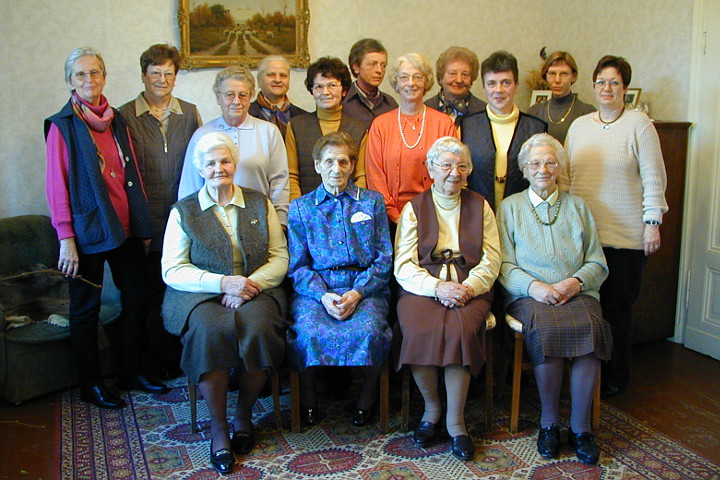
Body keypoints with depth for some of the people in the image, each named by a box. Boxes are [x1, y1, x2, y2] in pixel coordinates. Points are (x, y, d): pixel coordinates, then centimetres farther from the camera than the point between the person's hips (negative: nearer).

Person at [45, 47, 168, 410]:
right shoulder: (62, 125, -5)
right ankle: (90, 385, 19)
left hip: (125, 228, 6)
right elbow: (56, 186, -8)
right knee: (86, 308, 6)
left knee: (135, 301, 10)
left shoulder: (117, 121, 11)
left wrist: (143, 226, 11)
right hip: (88, 230, -5)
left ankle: (131, 373, 26)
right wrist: (65, 237, -14)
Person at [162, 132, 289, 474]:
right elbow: (172, 270, 0)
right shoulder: (183, 211, 9)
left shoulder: (259, 204, 14)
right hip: (200, 295, -1)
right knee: (210, 329, -34)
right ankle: (218, 427, -17)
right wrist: (223, 282, -14)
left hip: (255, 290, 1)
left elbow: (280, 257, 6)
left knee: (257, 326, -32)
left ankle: (243, 416, -7)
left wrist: (250, 284, -13)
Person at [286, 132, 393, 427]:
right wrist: (323, 295, -13)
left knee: (367, 331, -32)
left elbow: (384, 259, 6)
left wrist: (357, 293, -11)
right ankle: (307, 396, -4)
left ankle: (369, 393, -2)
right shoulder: (300, 208, 15)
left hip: (365, 288, 0)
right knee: (309, 332, -32)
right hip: (315, 289, 0)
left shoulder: (372, 202, 15)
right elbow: (297, 265, 7)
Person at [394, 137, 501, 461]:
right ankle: (431, 407, -5)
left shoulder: (480, 207, 16)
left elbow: (491, 261, 8)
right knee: (420, 330, -31)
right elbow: (403, 266, 2)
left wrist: (467, 288, -11)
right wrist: (437, 287, -15)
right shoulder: (414, 208, 12)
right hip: (422, 288, 0)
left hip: (469, 290, 1)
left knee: (460, 329, -31)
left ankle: (455, 419, -15)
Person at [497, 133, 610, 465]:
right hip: (528, 295, -1)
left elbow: (598, 263, 14)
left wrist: (574, 282, -8)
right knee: (545, 329, -34)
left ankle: (580, 426, -16)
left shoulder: (577, 206, 20)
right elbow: (503, 264, 4)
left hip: (577, 293, 2)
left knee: (590, 328, -31)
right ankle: (549, 421, -14)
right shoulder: (509, 207, 14)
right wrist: (534, 286, -14)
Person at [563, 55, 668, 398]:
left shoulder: (638, 124, -1)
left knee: (617, 306, 3)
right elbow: (566, 177, 16)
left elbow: (654, 178, -3)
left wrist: (652, 222, -8)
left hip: (624, 235, -4)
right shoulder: (579, 126, 13)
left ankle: (615, 378, 18)